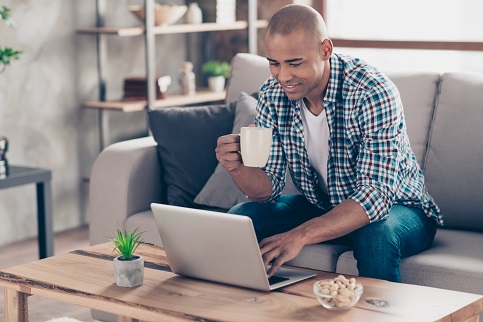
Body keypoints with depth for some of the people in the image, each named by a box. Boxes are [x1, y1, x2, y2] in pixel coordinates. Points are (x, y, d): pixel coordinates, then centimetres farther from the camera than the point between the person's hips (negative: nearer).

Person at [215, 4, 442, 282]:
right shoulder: (273, 95, -10)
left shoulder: (373, 93, -28)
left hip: (394, 209, -5)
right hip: (321, 207, 5)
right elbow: (266, 189, -8)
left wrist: (300, 236, -49)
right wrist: (237, 166, -31)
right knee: (241, 218, -14)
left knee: (375, 234, -37)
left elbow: (375, 196, -36)